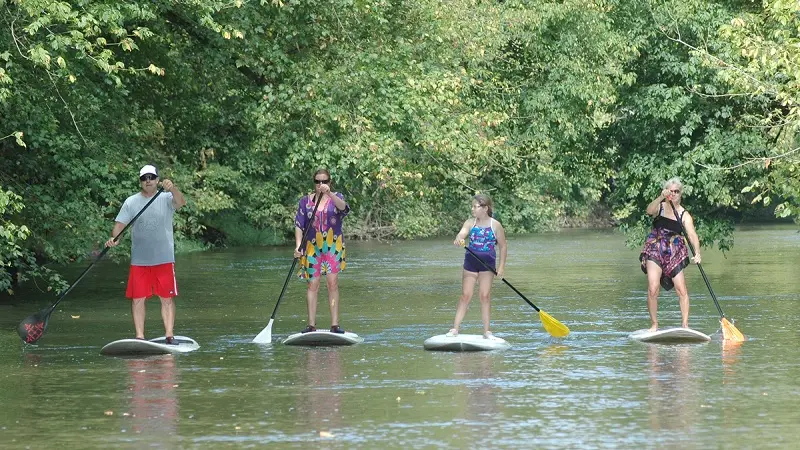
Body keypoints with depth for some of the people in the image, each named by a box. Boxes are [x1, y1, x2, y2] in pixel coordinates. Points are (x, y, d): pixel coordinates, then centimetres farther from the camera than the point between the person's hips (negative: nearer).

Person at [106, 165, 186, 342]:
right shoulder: (131, 202, 5)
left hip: (164, 259, -1)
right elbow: (120, 223, 2)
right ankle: (139, 337, 5)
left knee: (167, 299, 0)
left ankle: (169, 336, 3)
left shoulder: (166, 198, 0)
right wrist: (113, 237, -19)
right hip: (139, 260, 1)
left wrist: (172, 188, -41)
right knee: (137, 299, 0)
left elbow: (180, 202, -21)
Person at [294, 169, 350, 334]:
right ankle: (311, 325, -1)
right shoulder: (306, 201, 7)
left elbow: (343, 207, -20)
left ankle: (335, 324, -5)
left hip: (333, 246, -1)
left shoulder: (336, 198, 4)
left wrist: (329, 193, -35)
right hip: (312, 246, 1)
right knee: (313, 285, -2)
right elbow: (299, 225, 4)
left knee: (333, 283, -6)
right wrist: (298, 246, -9)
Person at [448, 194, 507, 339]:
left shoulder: (495, 225, -3)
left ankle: (486, 331, 5)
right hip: (471, 262, 2)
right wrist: (458, 239, -43)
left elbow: (503, 247, 1)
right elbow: (461, 233, -18)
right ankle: (455, 328, 1)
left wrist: (501, 266, -5)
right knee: (465, 295, 0)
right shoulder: (470, 223, 1)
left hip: (488, 263, -1)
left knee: (485, 296, -1)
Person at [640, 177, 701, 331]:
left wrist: (697, 253, -25)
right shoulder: (660, 207, 4)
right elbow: (649, 211, -20)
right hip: (655, 250, -1)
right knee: (653, 289, -14)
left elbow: (692, 235, -9)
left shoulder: (684, 215, 4)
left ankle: (685, 325, 2)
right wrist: (661, 197, -34)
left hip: (674, 252, 1)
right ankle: (654, 324, -4)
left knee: (682, 290, -6)